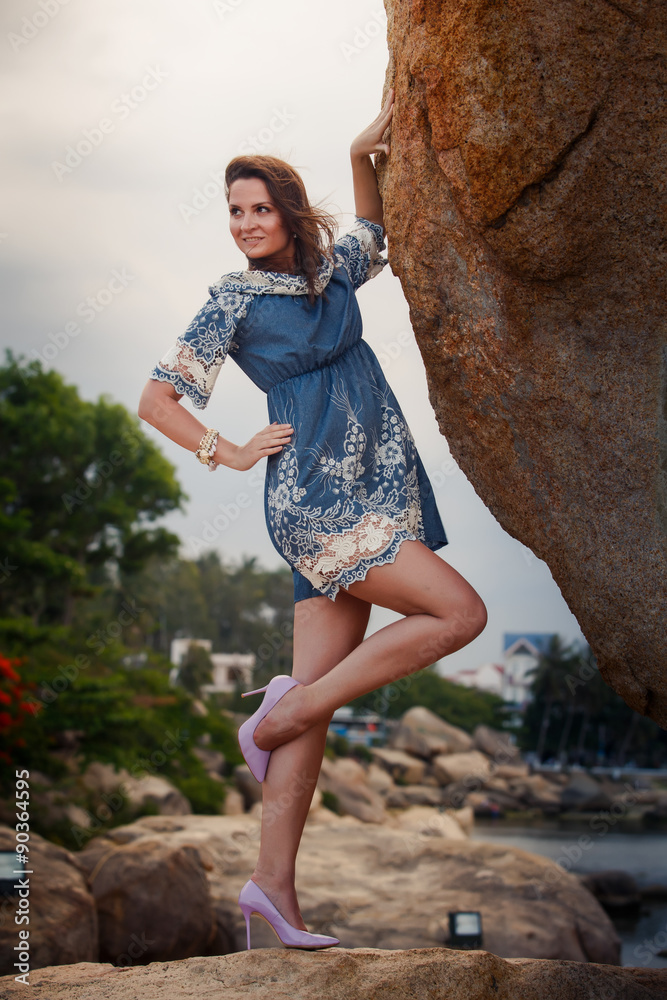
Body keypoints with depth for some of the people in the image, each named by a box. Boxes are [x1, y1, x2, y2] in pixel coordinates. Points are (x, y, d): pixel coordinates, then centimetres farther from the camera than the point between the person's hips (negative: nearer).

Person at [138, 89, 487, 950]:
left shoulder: (330, 270, 15)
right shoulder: (234, 300, 0)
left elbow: (372, 231, 36)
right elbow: (155, 400, 3)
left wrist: (364, 153, 22)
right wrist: (229, 454, -2)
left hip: (372, 497, 6)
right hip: (313, 500, -6)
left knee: (317, 697, 1)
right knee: (459, 612, -18)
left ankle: (275, 886, 2)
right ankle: (280, 712, -10)